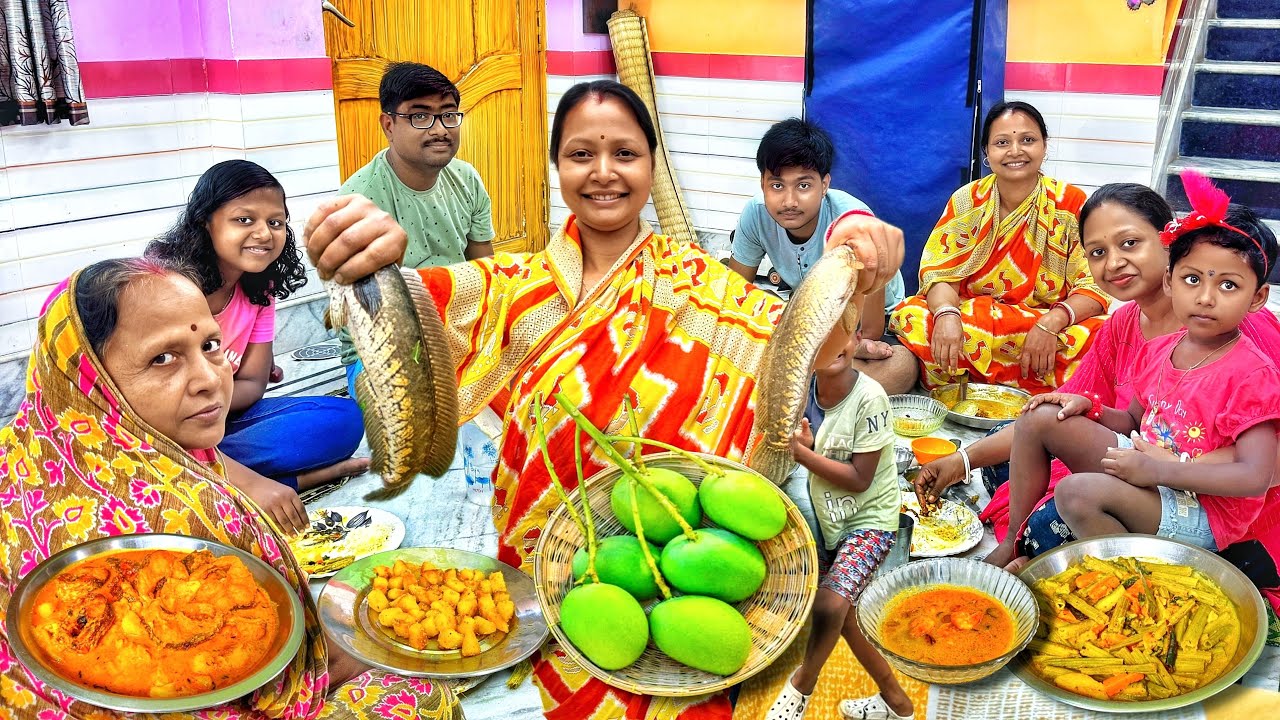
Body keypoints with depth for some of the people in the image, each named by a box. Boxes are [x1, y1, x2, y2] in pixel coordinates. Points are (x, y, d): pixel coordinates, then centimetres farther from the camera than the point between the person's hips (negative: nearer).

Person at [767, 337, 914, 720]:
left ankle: (801, 686, 4)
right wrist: (805, 444, -23)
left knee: (829, 606, -24)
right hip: (830, 521, 7)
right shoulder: (805, 389, -7)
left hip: (870, 520, -6)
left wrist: (802, 452, -23)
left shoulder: (869, 397, -23)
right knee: (843, 616, 16)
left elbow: (860, 479, -21)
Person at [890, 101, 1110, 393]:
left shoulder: (1072, 204, -4)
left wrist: (1052, 322, -29)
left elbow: (1095, 287, -8)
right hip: (968, 321, 1)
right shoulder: (967, 200, 1)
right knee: (910, 317, -28)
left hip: (1046, 323, -1)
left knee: (1095, 336, -33)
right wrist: (947, 314, -29)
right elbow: (939, 271, -5)